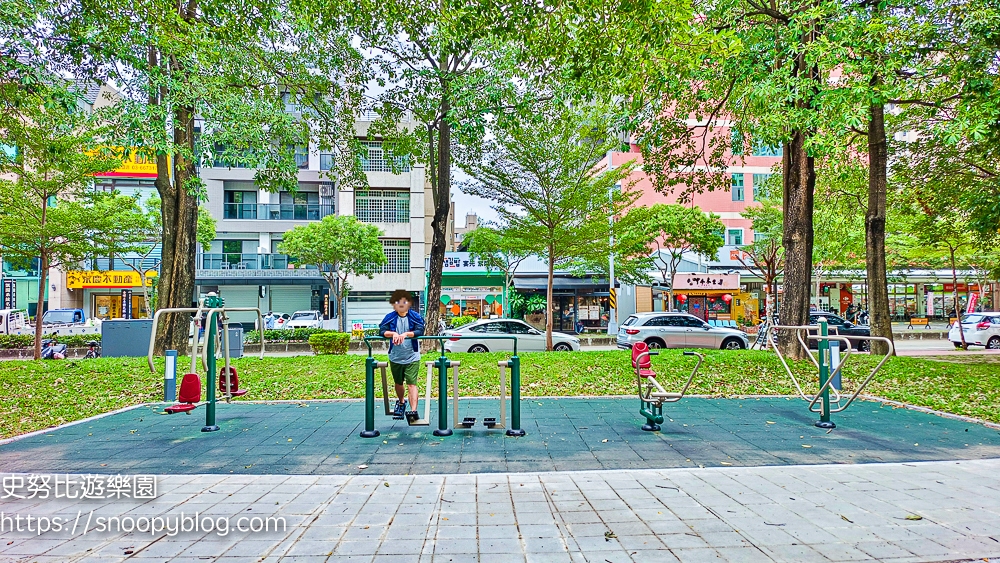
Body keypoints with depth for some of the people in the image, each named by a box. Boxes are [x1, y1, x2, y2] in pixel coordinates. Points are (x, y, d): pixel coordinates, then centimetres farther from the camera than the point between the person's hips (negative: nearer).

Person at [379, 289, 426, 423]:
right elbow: (382, 331, -12)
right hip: (395, 357, 3)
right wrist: (393, 333, -29)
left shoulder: (415, 316, -6)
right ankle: (401, 402, 48)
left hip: (412, 357, -3)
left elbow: (420, 331, -19)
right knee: (398, 383, 20)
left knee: (411, 383, -13)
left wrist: (405, 334, -30)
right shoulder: (390, 317, -2)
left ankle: (413, 410, -22)